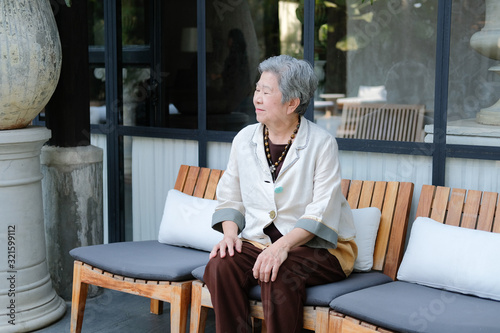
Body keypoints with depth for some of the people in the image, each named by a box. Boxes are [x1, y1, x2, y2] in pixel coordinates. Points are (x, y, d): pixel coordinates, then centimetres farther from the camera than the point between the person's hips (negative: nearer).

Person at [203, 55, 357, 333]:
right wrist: (230, 234, -6)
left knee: (277, 275, -34)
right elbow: (230, 198, 14)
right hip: (258, 242, 4)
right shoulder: (244, 139, 7)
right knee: (220, 266, -25)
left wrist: (282, 246, -28)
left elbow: (322, 211, -15)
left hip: (318, 246, -4)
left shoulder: (322, 143, -8)